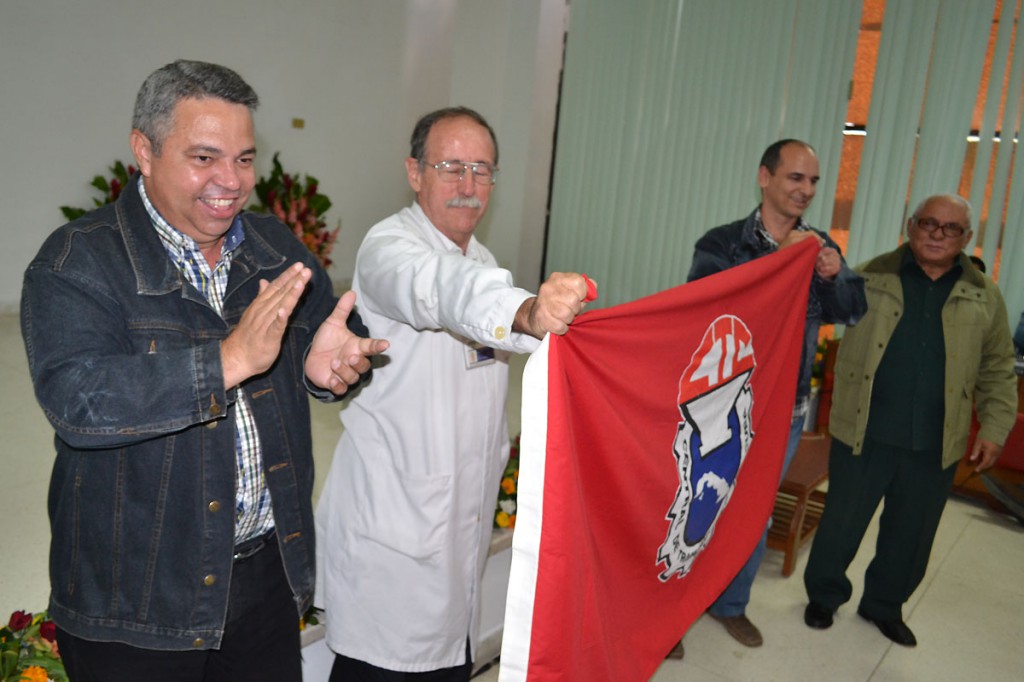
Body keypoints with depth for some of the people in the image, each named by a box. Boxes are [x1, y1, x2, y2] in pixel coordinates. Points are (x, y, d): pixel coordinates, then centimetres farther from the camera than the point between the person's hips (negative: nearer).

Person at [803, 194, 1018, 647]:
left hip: (934, 445, 2)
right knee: (841, 522, 8)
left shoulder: (983, 295, 7)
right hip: (863, 434, -2)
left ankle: (885, 605, 37)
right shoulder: (871, 276, 1)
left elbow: (998, 370, 11)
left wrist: (995, 428, 4)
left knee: (911, 534, 15)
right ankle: (824, 596, 31)